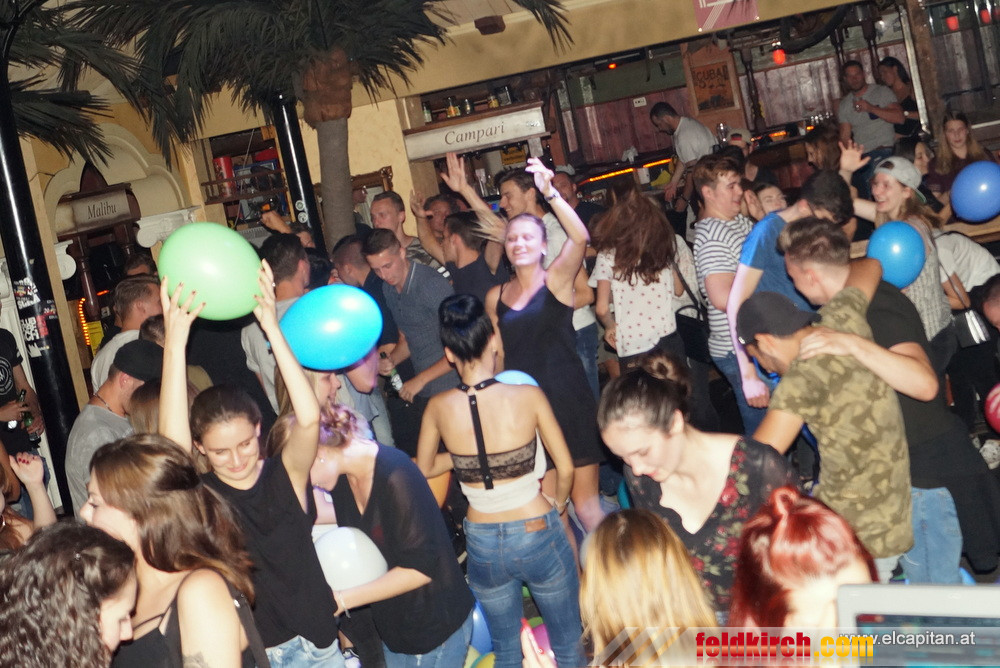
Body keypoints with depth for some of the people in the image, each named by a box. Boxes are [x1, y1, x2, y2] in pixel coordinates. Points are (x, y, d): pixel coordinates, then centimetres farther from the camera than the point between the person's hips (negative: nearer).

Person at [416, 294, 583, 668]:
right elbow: (565, 468, -8)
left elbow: (424, 468, 6)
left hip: (482, 544, 2)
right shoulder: (528, 396, -17)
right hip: (538, 535, -2)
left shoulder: (439, 409, -12)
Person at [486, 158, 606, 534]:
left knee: (584, 502, 1)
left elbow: (580, 237, -23)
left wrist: (549, 192, -33)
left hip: (569, 402, -4)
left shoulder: (557, 279, -3)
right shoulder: (495, 298, 8)